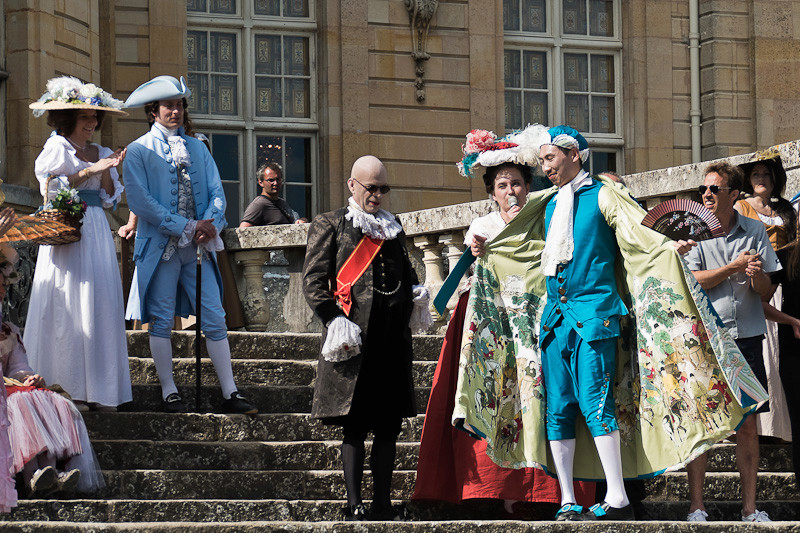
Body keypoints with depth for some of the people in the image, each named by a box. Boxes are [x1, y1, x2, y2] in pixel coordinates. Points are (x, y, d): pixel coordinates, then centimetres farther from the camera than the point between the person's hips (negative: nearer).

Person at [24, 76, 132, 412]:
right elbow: (50, 186, -10)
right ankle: (66, 388, -10)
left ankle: (96, 389, -1)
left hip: (96, 230, 6)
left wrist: (108, 172, 0)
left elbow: (110, 199, 16)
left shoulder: (102, 154, 18)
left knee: (101, 304, -1)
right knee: (68, 306, -10)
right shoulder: (57, 147, 2)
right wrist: (89, 172, -12)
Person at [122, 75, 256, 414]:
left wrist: (210, 223, -12)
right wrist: (186, 227, -14)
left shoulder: (197, 148, 15)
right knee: (161, 320, 1)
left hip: (199, 246, 4)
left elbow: (216, 191, 10)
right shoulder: (138, 151, 0)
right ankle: (169, 393, 9)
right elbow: (139, 201, -10)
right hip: (160, 245, -3)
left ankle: (230, 393, 1)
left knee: (215, 319, 0)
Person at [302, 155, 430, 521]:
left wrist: (415, 296, 11)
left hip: (393, 340, 6)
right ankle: (354, 506, -5)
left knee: (390, 424, 6)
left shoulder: (393, 227, 22)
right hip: (354, 340, -6)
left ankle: (382, 503, 12)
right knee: (355, 425, -6)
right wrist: (335, 322, -14)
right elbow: (313, 281, -2)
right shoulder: (330, 225, 5)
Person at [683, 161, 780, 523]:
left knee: (748, 424, 2)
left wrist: (757, 274, -15)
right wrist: (734, 268, -12)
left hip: (745, 336, 2)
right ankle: (696, 505, 2)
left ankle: (750, 507, 7)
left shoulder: (754, 231, 7)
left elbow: (767, 291, 7)